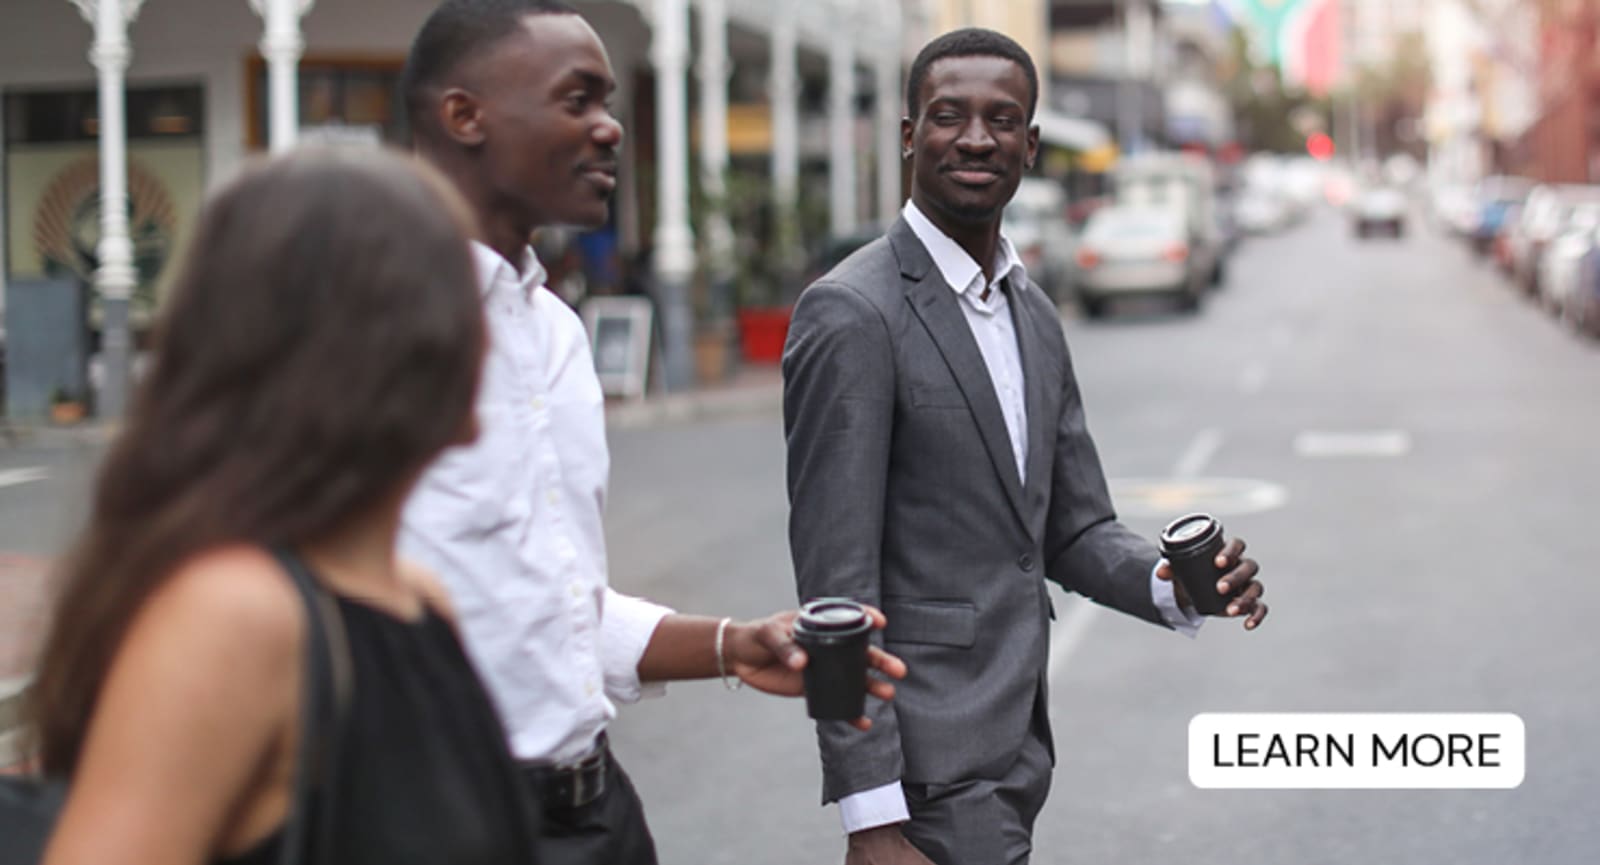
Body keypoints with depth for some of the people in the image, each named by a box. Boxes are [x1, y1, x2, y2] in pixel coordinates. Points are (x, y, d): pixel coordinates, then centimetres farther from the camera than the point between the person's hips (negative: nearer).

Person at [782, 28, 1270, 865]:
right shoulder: (851, 315, -15)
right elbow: (836, 582, -18)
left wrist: (1169, 583, -8)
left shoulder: (1032, 314, 11)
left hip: (1013, 747, 8)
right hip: (927, 763, -8)